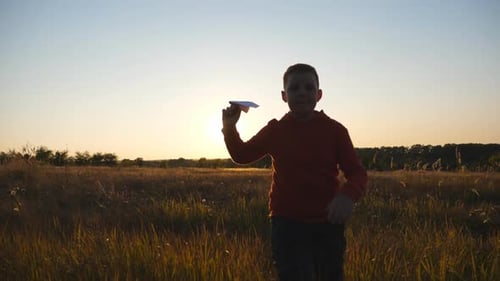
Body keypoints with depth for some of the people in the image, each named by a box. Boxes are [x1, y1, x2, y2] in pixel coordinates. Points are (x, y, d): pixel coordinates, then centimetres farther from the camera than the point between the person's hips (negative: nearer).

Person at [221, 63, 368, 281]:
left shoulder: (334, 130, -4)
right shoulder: (275, 130, 2)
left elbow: (357, 173, -5)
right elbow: (242, 155, 16)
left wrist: (348, 196, -27)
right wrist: (230, 127, -3)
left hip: (327, 225, 1)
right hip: (287, 225, -1)